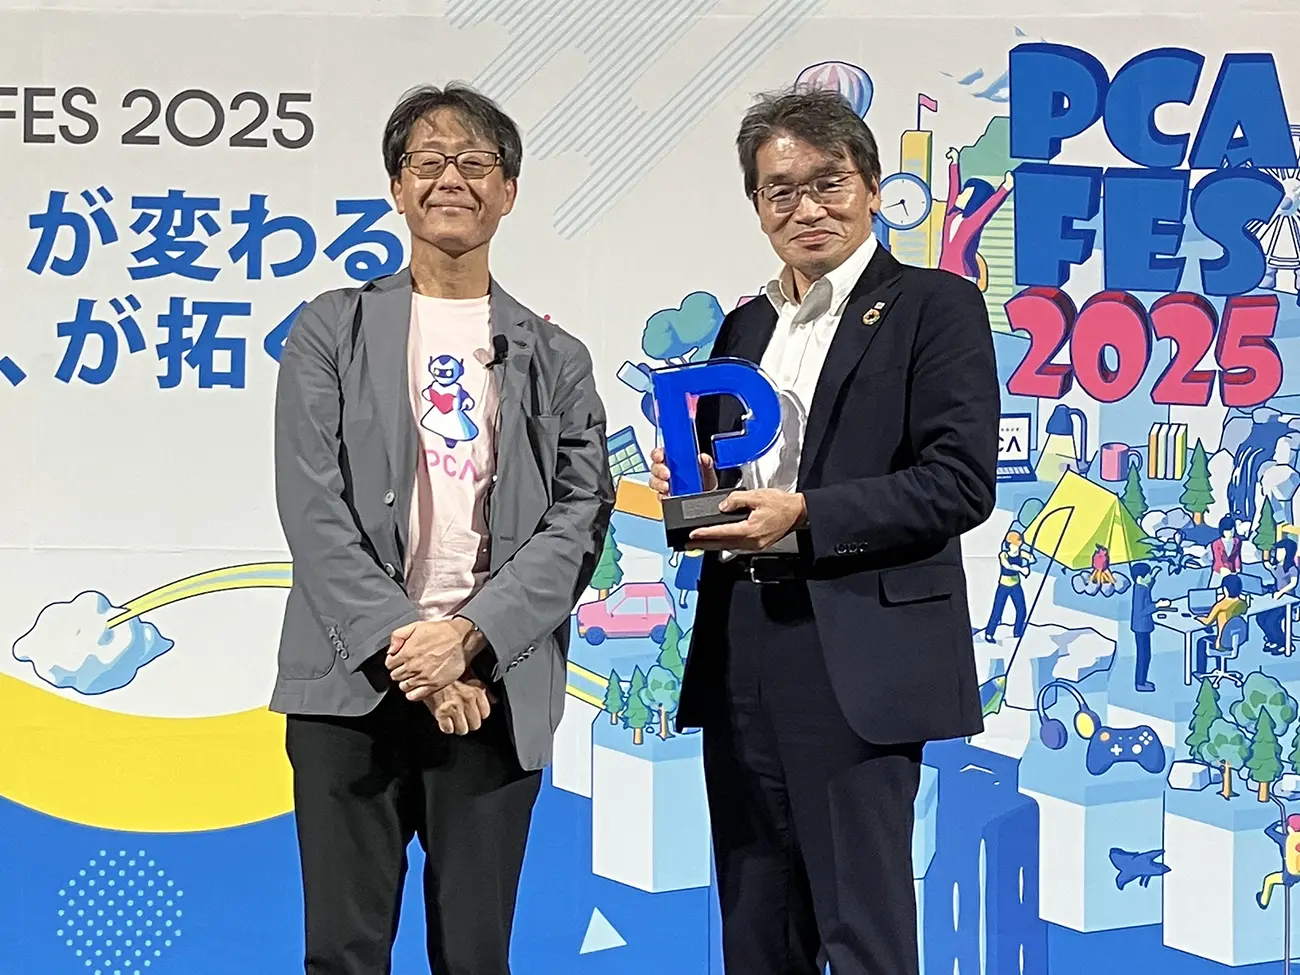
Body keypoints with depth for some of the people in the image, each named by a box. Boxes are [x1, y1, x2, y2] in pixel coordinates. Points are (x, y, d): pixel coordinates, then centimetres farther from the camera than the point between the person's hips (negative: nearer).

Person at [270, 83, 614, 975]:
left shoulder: (555, 358, 11)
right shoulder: (332, 330, 6)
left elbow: (580, 518, 1)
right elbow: (313, 509, -2)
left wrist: (467, 637, -12)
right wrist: (405, 648, -11)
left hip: (495, 690, 1)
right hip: (351, 684, -1)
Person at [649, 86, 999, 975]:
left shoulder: (934, 306, -2)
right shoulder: (744, 328, 19)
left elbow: (962, 480, -11)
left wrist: (804, 517, -18)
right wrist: (695, 486, 0)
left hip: (857, 660, -7)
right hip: (741, 661, 7)